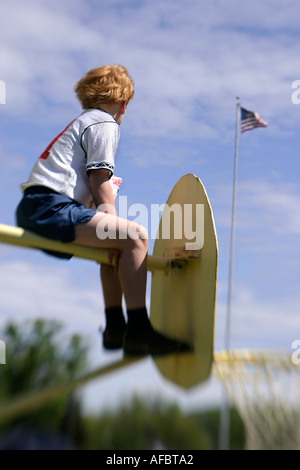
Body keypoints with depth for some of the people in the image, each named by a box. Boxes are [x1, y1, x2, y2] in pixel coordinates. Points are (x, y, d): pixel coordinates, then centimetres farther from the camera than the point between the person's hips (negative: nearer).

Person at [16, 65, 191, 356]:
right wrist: (115, 225, -6)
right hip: (50, 207, -11)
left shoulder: (82, 122, 30)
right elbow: (99, 181, -8)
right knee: (135, 236, -17)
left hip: (31, 208, 11)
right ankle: (138, 330, -22)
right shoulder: (105, 124, 0)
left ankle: (115, 327, 20)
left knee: (116, 246, 22)